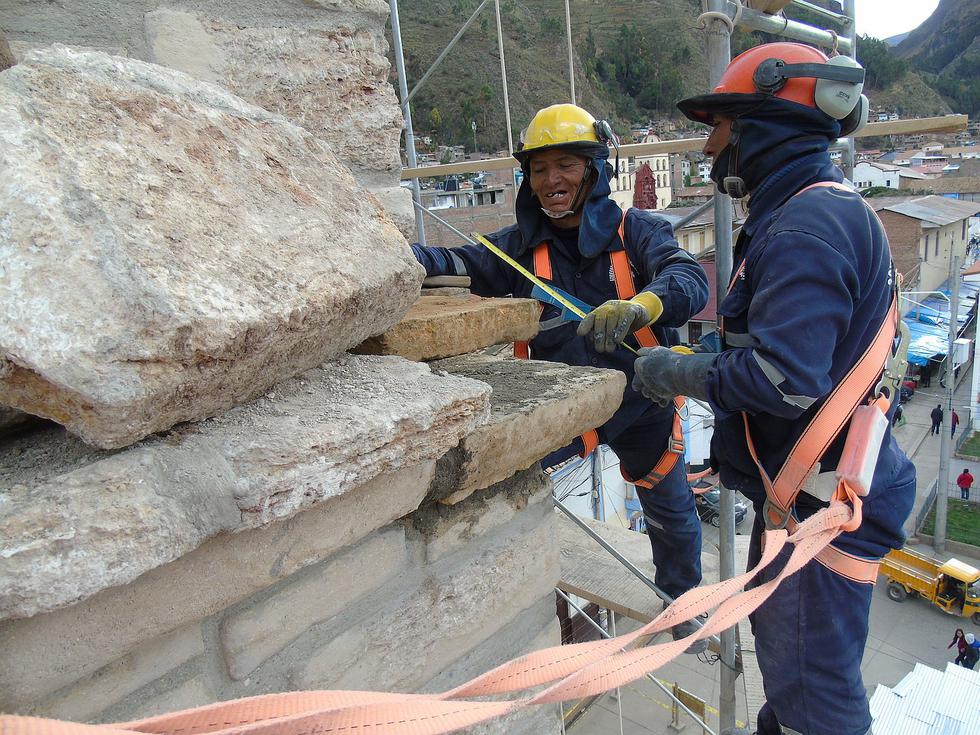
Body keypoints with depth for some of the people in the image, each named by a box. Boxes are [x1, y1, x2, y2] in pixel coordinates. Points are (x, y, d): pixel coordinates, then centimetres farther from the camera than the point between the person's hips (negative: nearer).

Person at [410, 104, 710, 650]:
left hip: (642, 400, -1)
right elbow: (460, 265, -11)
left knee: (672, 513, 15)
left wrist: (637, 307, -48)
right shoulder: (521, 245, -2)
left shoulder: (638, 231, -11)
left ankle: (682, 605, 46)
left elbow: (690, 281, -26)